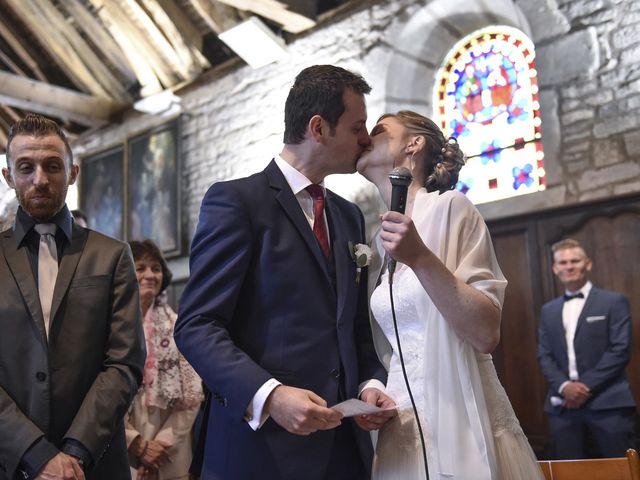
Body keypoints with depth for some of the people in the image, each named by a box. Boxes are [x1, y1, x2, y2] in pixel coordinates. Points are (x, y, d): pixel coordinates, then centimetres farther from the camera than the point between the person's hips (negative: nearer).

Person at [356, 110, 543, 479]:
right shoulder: (380, 243, 11)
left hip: (459, 420, -6)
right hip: (400, 425, 6)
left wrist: (421, 259, -24)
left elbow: (486, 335, -15)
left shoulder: (449, 207, -7)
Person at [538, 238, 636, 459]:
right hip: (563, 404, 4)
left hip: (608, 402, -4)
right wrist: (564, 386, -8)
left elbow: (620, 350, -6)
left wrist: (586, 385, -12)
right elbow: (544, 356, 11)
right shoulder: (548, 310, 17)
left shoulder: (613, 302, 3)